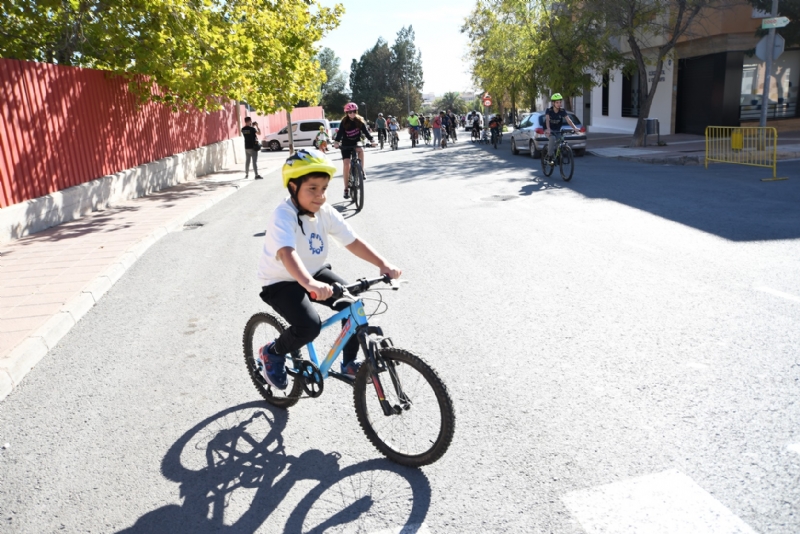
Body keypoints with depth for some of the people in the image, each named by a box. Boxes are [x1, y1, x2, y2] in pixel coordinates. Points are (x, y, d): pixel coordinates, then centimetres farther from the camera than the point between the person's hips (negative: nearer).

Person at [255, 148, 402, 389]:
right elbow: (287, 253, -45)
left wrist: (383, 264, -26)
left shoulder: (325, 212, -9)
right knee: (309, 326, -28)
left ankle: (349, 363, 7)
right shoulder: (283, 216, -28)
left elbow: (353, 242, -12)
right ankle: (272, 352, 5)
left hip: (314, 273, 6)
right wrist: (310, 284, -62)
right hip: (280, 282, -6)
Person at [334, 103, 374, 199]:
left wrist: (371, 140, -26)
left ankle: (362, 170, -18)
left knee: (361, 150, -36)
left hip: (356, 143, 1)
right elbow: (340, 133, -19)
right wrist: (337, 142, -37)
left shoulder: (360, 121, -6)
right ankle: (346, 189, -2)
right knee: (346, 165, -11)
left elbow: (365, 131, -11)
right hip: (346, 145, -1)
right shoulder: (344, 122, -10)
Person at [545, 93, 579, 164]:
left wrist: (574, 127, -39)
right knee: (552, 138, -33)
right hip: (548, 130, -4)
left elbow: (568, 119, -22)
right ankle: (549, 157, -26)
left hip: (557, 130, 4)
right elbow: (547, 119, -34)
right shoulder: (549, 110, -18)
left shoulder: (562, 111, -11)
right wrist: (548, 129, -53)